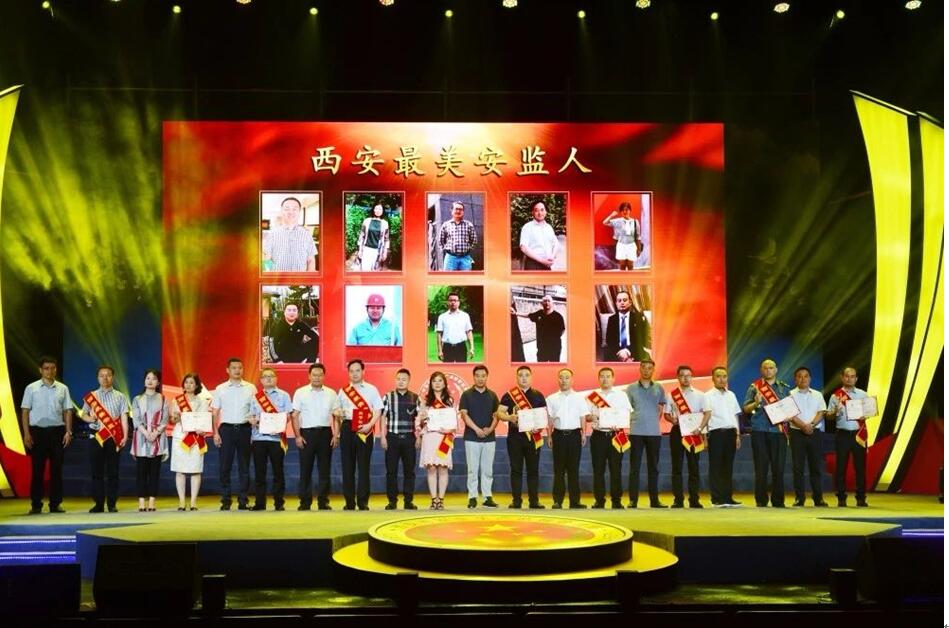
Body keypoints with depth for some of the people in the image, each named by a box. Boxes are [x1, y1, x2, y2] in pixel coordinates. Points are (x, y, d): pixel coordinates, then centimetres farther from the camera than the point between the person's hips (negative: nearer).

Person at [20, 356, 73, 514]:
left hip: (57, 430, 2)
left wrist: (68, 432, 0)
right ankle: (36, 504, 7)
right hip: (38, 430, -2)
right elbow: (25, 412, 3)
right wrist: (26, 434, -5)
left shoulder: (63, 388, 8)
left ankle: (55, 503, 11)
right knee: (37, 468, 0)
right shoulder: (31, 388, 4)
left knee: (56, 469, 4)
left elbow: (67, 411, 9)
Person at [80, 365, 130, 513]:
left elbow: (124, 417, 2)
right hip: (96, 437, 1)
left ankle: (112, 504, 6)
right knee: (97, 471, 2)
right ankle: (98, 503, 8)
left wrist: (125, 436, -9)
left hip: (114, 437, -1)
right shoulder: (91, 396, 10)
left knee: (113, 472, 1)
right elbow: (83, 415, 12)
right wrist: (90, 418, -12)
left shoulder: (120, 397, 7)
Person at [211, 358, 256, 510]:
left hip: (244, 429, 0)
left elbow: (256, 410, 8)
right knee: (225, 466, 0)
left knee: (244, 466, 4)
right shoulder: (220, 389, 6)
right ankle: (225, 500, 8)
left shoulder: (251, 388, 6)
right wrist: (215, 433, -1)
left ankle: (243, 500, 11)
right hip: (226, 429, 0)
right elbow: (215, 413, 6)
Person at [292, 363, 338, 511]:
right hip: (306, 433, -2)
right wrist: (298, 436, -7)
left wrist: (336, 435, 0)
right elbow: (295, 416, 0)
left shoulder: (331, 393, 8)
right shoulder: (300, 392, 2)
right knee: (305, 469, 1)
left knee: (324, 469, 4)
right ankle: (305, 502, 9)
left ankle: (323, 501, 11)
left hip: (325, 432, 2)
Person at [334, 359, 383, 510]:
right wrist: (336, 413, -8)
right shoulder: (342, 391, 12)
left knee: (364, 465, -1)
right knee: (348, 465, 3)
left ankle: (363, 502, 4)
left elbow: (377, 410, 2)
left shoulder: (371, 390, 6)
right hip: (347, 428, 2)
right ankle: (349, 502, 9)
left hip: (365, 430, -2)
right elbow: (335, 410, 16)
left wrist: (369, 425, -13)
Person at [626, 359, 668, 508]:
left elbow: (662, 407, 17)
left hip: (654, 432, 2)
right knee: (635, 467, -1)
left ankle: (654, 500, 13)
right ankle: (633, 500, 2)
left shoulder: (659, 388, 8)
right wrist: (628, 422, -4)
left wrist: (654, 419, 6)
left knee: (653, 467, 7)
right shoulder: (631, 388, 3)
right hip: (636, 432, -2)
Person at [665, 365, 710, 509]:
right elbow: (666, 414, 8)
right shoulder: (672, 395, 6)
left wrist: (699, 428, -11)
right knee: (677, 466, 0)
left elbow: (707, 413, 3)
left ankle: (694, 499, 6)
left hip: (694, 432, 0)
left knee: (694, 466, 1)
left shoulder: (699, 395, 5)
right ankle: (678, 499, 4)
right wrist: (672, 419, -14)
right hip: (677, 431, 0)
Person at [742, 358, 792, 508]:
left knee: (779, 467, 0)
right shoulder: (754, 387, 7)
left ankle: (778, 500, 8)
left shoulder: (785, 388, 14)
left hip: (778, 430, 2)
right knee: (761, 467, 0)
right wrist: (756, 403, -14)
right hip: (759, 431, -2)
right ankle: (761, 500, 7)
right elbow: (745, 408, 4)